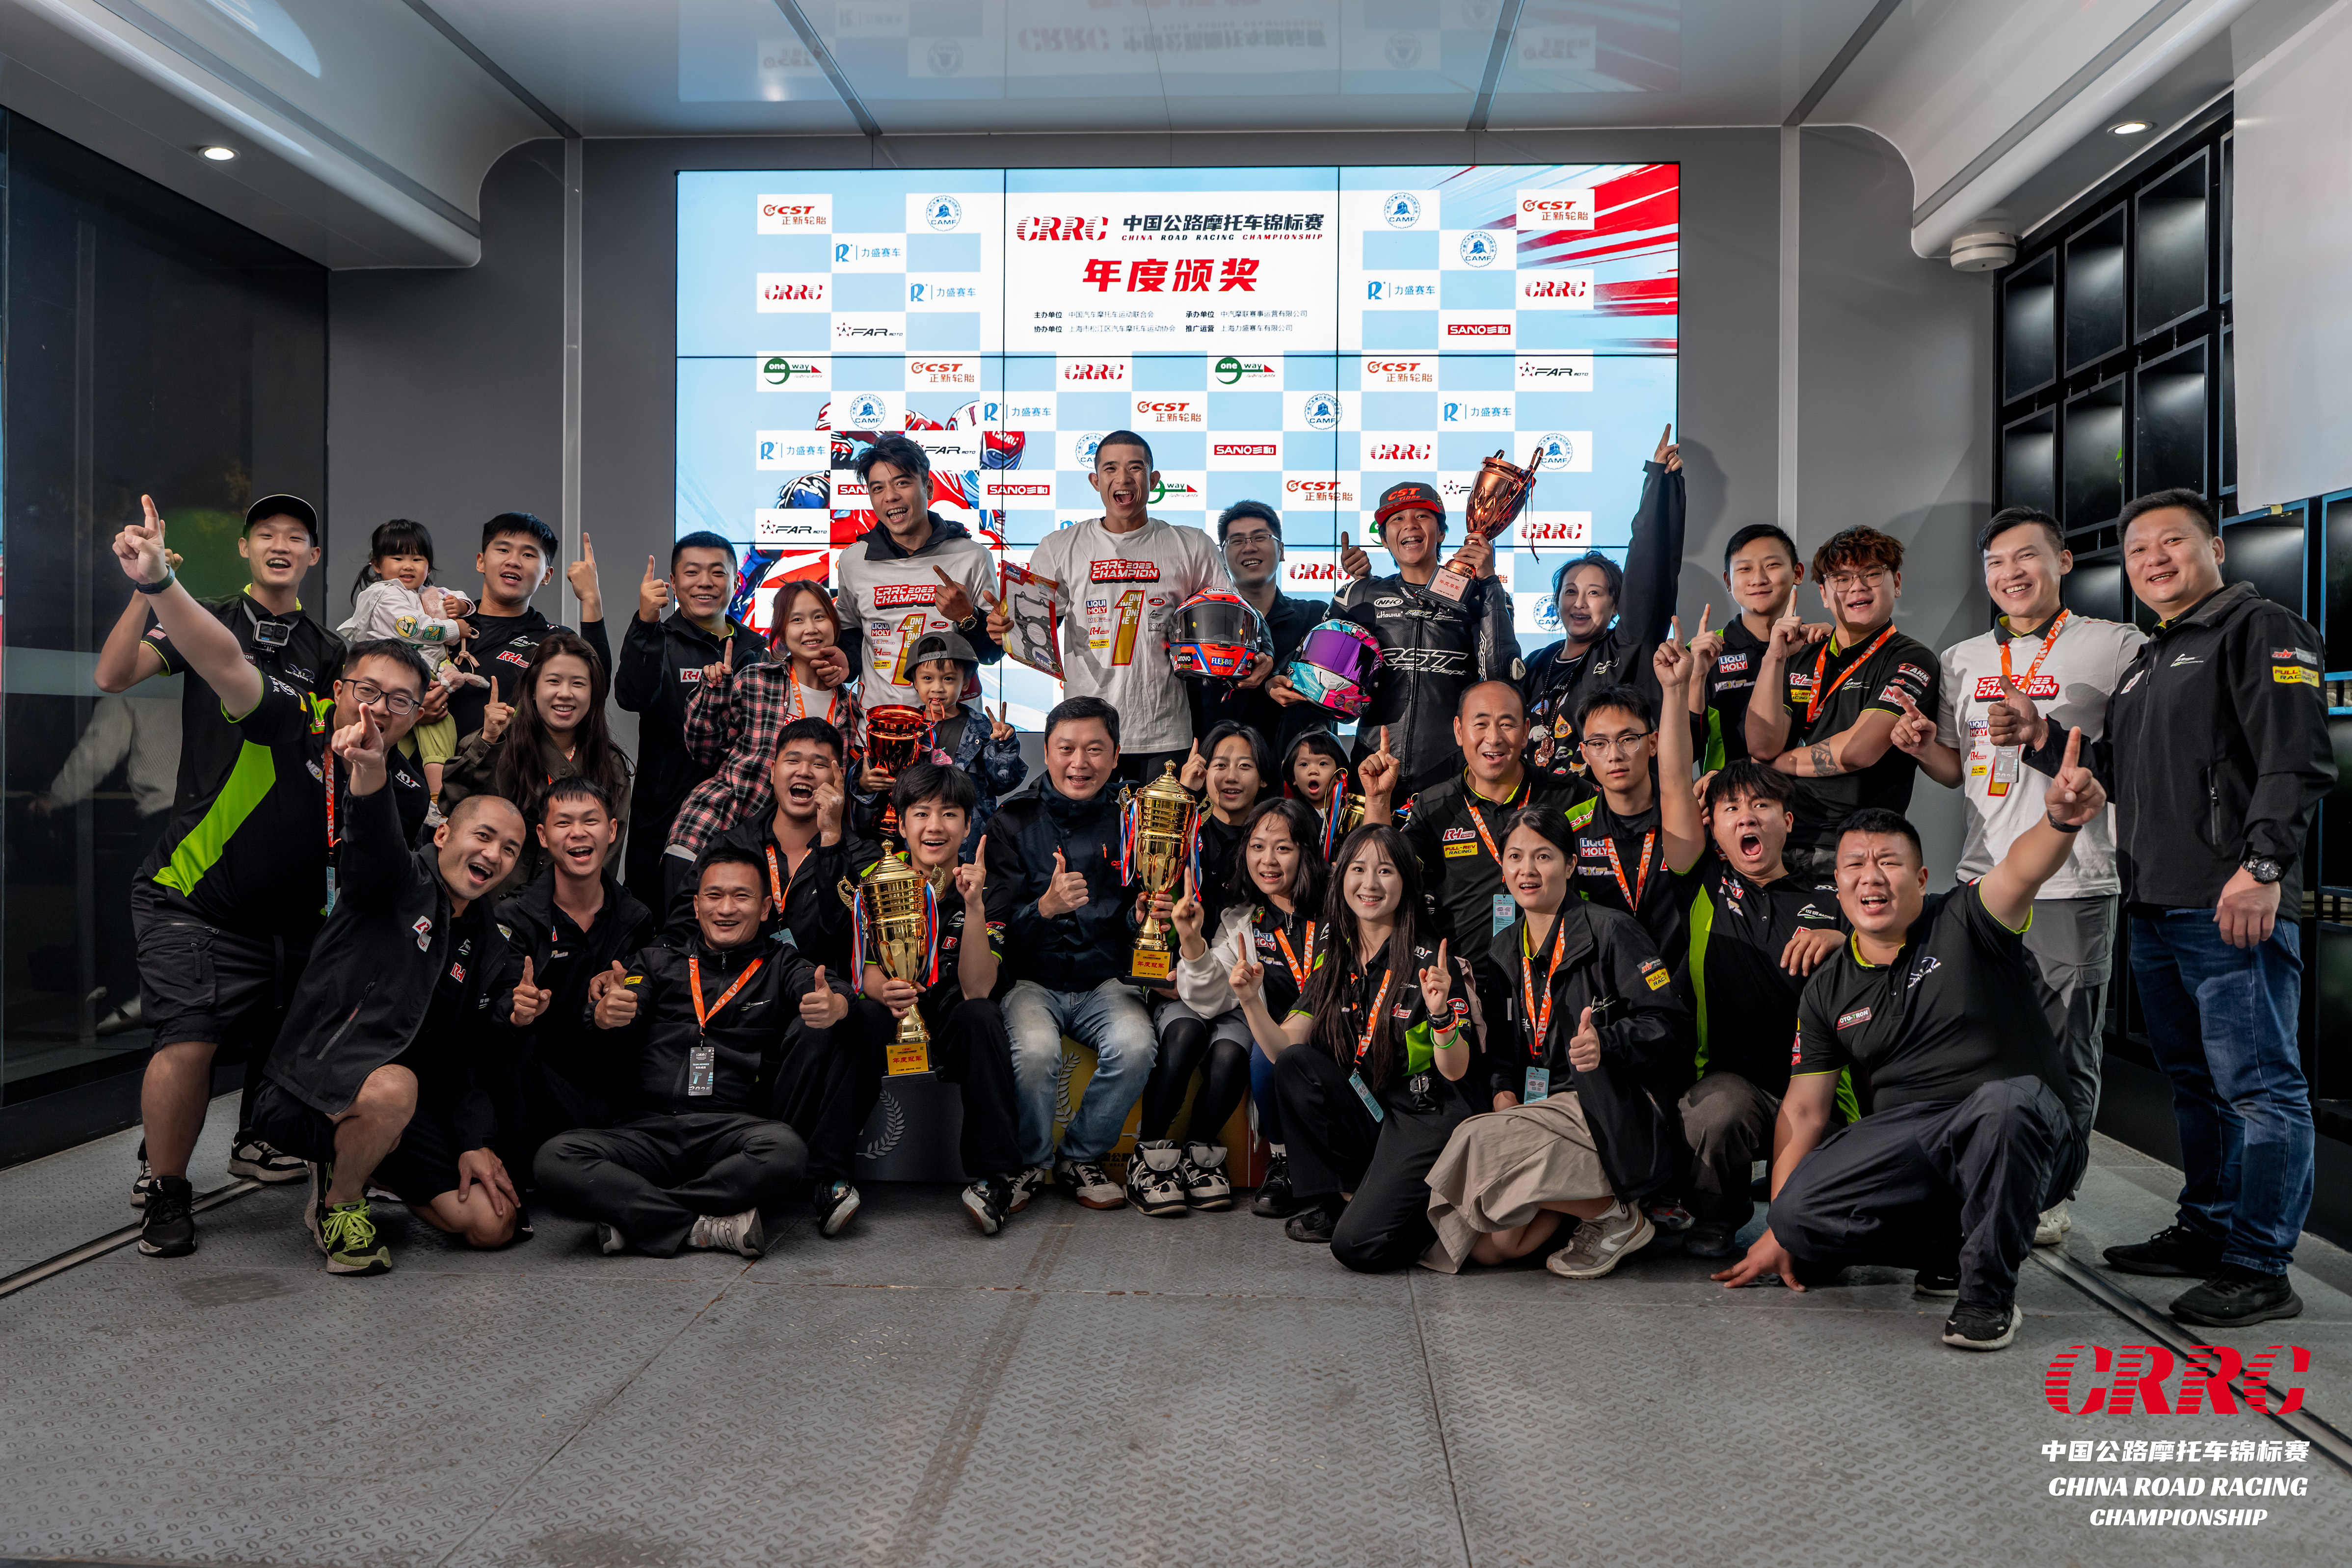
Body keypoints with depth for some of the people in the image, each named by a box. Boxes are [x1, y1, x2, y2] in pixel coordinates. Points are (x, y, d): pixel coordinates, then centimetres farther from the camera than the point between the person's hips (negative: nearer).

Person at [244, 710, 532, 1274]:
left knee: (494, 1223, -3)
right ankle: (338, 1204, -8)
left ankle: (353, 1162, 21)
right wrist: (370, 772, -53)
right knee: (392, 1088, -41)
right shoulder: (401, 882, -5)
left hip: (408, 1104, 7)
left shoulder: (488, 945, 13)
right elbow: (376, 840, -30)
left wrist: (475, 1142, 0)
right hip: (308, 1093, -6)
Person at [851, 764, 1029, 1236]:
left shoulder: (990, 892, -7)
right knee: (854, 1013, -32)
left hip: (954, 1032, 0)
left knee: (981, 1017, -34)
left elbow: (977, 990, -20)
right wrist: (885, 990, -33)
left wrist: (974, 906, -32)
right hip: (893, 1022, 1)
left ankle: (998, 1177, -26)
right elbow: (867, 970, -7)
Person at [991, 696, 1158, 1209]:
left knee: (1135, 1046, -28)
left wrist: (1142, 915, -16)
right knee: (1034, 1050, -32)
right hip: (1031, 980, -1)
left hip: (1106, 981, 2)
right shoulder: (1014, 821, 1)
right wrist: (1045, 908, -27)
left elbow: (1131, 923, 9)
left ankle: (1082, 1157, -3)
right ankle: (1029, 1161, -2)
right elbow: (998, 923, -6)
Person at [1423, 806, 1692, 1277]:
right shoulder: (1506, 947, 15)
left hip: (1614, 1118, -6)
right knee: (1490, 1248, -13)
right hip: (1538, 1111, 6)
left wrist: (1606, 1044, -26)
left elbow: (1671, 1024, -9)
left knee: (1481, 1147, -30)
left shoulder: (1610, 930, -5)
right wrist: (1503, 1092, -1)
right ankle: (1580, 1199, 11)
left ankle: (1618, 1215, -10)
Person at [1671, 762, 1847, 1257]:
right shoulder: (1705, 888, 10)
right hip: (1731, 1082, 0)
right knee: (1720, 1110, -35)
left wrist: (1841, 941, -14)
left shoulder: (1826, 908, 13)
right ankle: (1715, 1216, 0)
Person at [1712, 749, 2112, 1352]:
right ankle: (1953, 1248, 3)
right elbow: (1803, 1110, 8)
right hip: (1905, 1141, 3)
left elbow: (2023, 870, -25)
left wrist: (2060, 819, -49)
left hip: (2025, 1141, -3)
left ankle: (1989, 1287, -18)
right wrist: (1778, 1232, 3)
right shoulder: (1828, 990, 9)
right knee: (1798, 1209, -22)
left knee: (2009, 1099, -38)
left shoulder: (1964, 924, -1)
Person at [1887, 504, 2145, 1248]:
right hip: (1984, 879, 4)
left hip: (2074, 885, -4)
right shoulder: (1962, 661, 15)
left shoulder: (2116, 646, 1)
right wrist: (1921, 745, 1)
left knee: (2067, 1054, 4)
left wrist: (2042, 737, -15)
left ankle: (2052, 1194, 20)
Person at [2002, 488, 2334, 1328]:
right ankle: (2206, 1232, 28)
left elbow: (2297, 760, -14)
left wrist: (2263, 864, -23)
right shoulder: (2148, 661, 24)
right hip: (2155, 909, 9)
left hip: (2233, 909, -9)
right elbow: (2115, 773, 26)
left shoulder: (2261, 628, -3)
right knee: (2195, 1083, 17)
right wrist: (2040, 739, 11)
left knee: (2258, 1085, -5)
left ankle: (2260, 1268, 0)